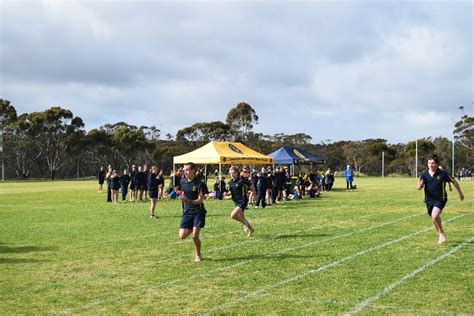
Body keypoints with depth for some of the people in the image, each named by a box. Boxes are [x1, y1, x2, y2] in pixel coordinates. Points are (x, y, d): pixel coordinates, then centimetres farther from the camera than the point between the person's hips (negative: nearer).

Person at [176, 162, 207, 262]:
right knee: (182, 236, -4)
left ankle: (198, 255, 13)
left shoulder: (199, 184, -12)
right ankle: (192, 228, 30)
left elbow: (201, 200, -18)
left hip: (198, 212, -5)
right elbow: (177, 190, 26)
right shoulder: (182, 182, 3)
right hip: (186, 212, 5)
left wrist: (189, 201, -32)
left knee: (195, 236, -11)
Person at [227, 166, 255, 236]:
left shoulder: (242, 180, -17)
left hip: (243, 201, -8)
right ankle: (251, 229, 37)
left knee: (233, 215, -21)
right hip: (236, 202, 8)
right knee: (241, 217, 16)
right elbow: (231, 192, 16)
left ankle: (245, 223, 4)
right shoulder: (231, 182, 4)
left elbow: (252, 188, -9)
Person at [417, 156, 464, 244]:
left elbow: (454, 181, 4)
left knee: (435, 216, -26)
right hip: (429, 200, 4)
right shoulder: (424, 174, -3)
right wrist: (420, 184, -31)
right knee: (434, 218, 14)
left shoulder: (443, 174, -10)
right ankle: (440, 235, 39)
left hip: (440, 199, -4)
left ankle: (442, 234, -5)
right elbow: (418, 187, -7)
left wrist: (460, 193, 12)